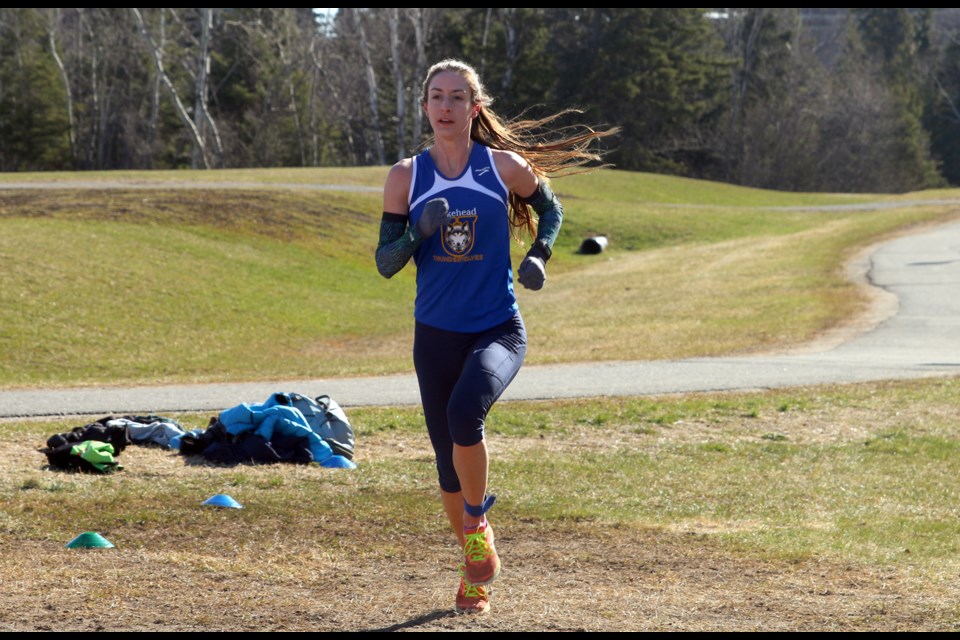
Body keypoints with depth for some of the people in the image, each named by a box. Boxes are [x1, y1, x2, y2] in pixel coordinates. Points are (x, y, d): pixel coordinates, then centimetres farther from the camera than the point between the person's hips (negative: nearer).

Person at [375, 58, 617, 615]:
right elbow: (385, 262, 0)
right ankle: (476, 572, 31)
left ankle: (478, 517, -5)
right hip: (436, 334, 3)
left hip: (499, 330, -3)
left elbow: (551, 208, 16)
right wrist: (419, 232, -19)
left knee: (465, 411, -32)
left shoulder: (507, 167, -3)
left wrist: (539, 257, -2)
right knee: (449, 463, 8)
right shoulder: (406, 177, 0)